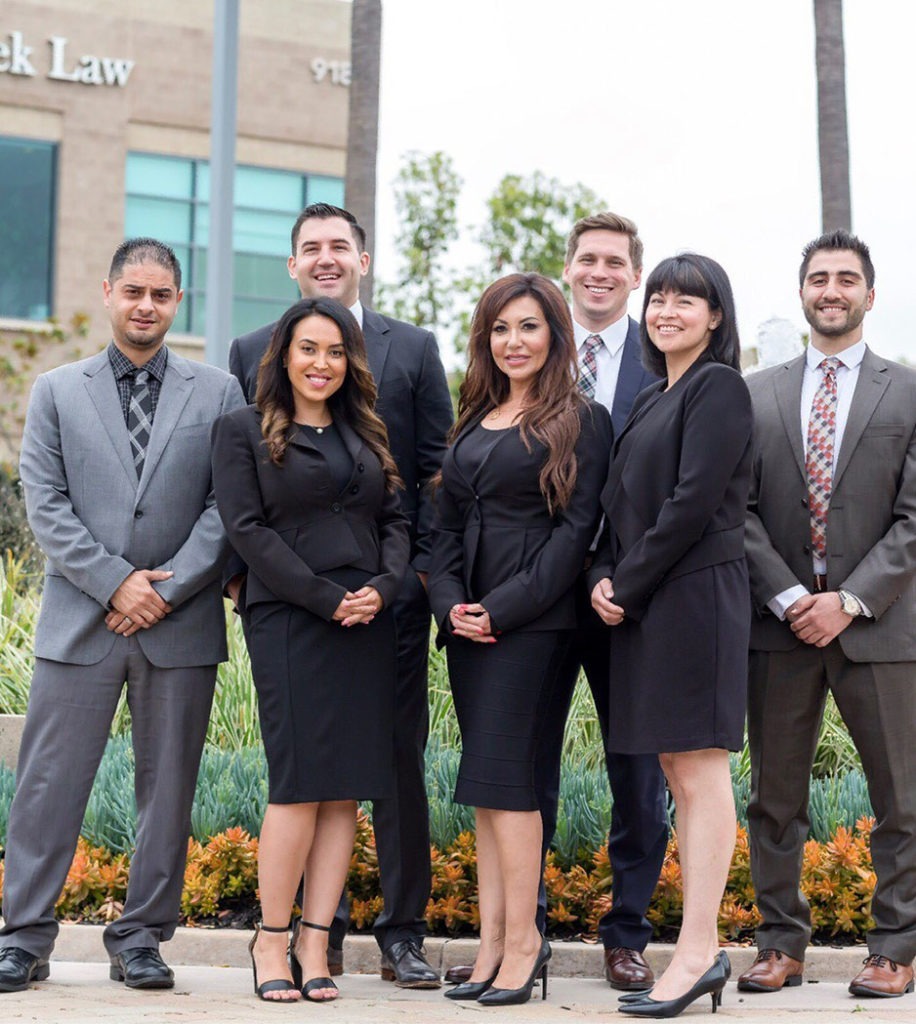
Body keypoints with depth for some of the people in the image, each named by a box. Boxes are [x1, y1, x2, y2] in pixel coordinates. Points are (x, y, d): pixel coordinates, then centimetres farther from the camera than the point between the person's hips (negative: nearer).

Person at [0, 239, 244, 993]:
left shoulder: (218, 393, 8)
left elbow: (228, 505, 1)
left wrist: (167, 590, -10)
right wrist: (115, 582, -10)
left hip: (181, 621, 0)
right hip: (80, 620, 0)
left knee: (168, 787, 4)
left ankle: (141, 939, 13)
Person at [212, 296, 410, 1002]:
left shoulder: (366, 434, 18)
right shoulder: (244, 431, 4)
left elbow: (396, 520, 14)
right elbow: (248, 529, -5)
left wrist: (383, 587, -6)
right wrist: (325, 599, -11)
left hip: (367, 626, 5)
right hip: (288, 622, -4)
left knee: (347, 789, 0)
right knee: (300, 784, -10)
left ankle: (315, 945, 4)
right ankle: (271, 939, 3)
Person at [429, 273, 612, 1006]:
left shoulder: (580, 422, -2)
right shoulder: (475, 423, 17)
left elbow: (577, 527, -9)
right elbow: (448, 524, 16)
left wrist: (503, 609, -14)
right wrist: (450, 602, -2)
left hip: (533, 620, -6)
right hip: (468, 622, 6)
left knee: (500, 772, -12)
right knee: (490, 783, 6)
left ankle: (522, 941, -6)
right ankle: (494, 943, 8)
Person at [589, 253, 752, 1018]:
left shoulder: (718, 388, -7)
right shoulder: (652, 401, 20)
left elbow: (694, 503, -15)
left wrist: (628, 586, -12)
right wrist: (604, 576, 1)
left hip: (696, 595, -9)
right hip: (642, 604, 9)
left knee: (700, 772, -8)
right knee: (679, 775, 8)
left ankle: (696, 953, -7)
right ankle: (705, 951, 12)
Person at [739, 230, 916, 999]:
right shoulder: (758, 394, 9)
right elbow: (742, 509, 4)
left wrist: (850, 601, -12)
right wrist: (788, 597, -9)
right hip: (780, 620, 2)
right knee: (775, 798, 6)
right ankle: (782, 942, 15)